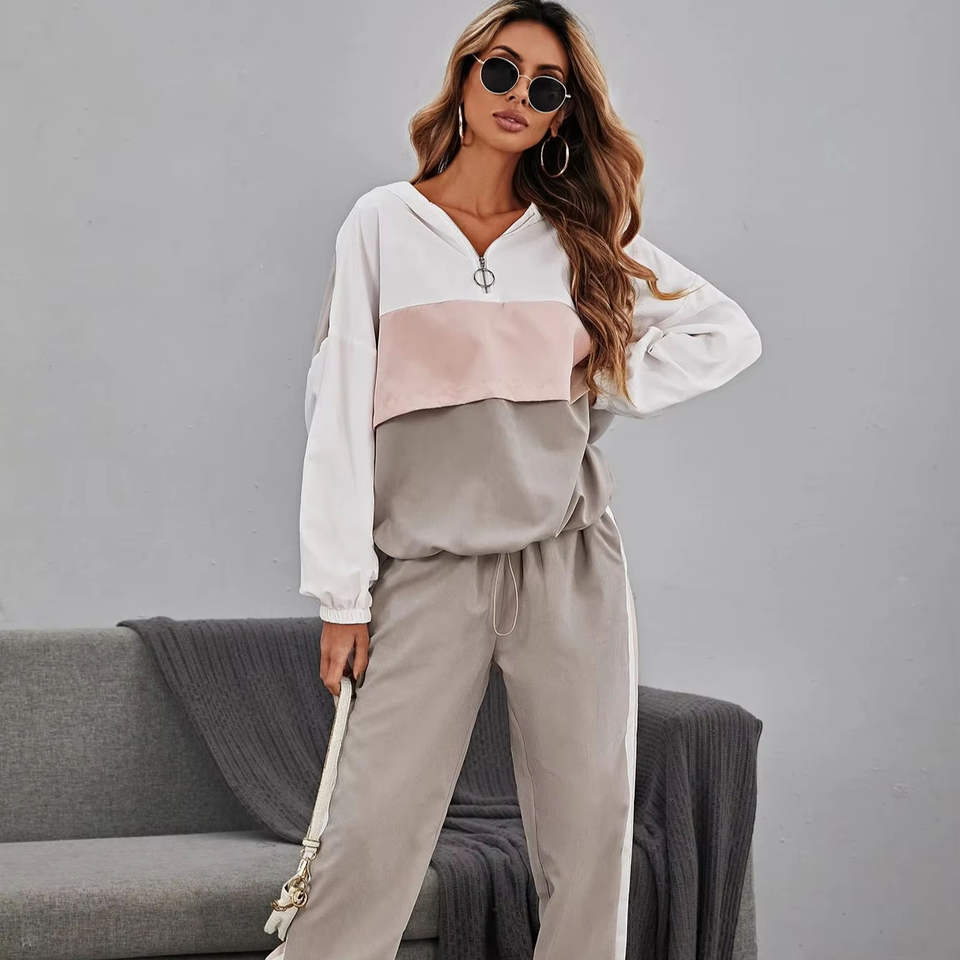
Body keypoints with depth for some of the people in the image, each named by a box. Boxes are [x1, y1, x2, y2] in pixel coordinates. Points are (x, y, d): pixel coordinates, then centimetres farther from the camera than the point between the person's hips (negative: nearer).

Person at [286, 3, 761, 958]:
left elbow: (727, 333, 16)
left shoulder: (583, 235, 12)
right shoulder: (382, 225, 6)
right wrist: (341, 594, -4)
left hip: (568, 565, 2)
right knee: (371, 841, -8)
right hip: (428, 574, -2)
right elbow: (339, 411, 2)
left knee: (590, 836, 1)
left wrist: (602, 396, 3)